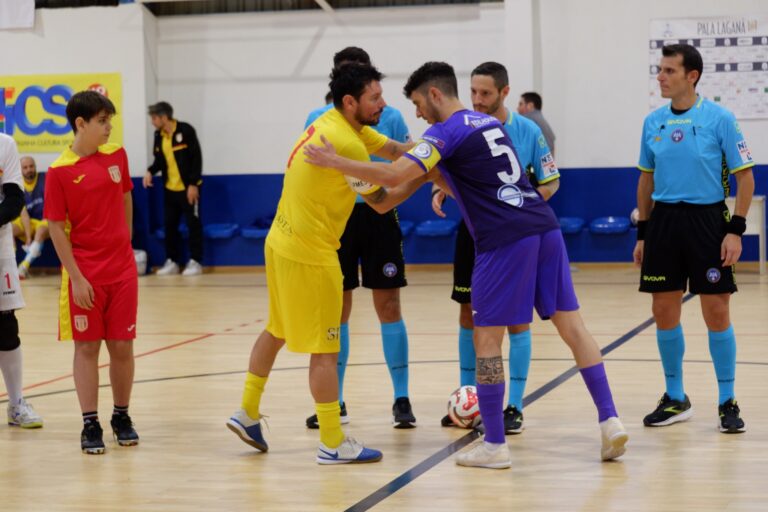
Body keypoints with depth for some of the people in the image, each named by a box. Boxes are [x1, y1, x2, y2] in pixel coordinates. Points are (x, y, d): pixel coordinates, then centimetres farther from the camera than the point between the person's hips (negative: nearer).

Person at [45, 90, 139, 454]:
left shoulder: (116, 155, 3)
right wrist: (76, 278, -12)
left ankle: (121, 417, 21)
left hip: (122, 269, 4)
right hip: (85, 274, -4)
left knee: (122, 345, 7)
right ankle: (90, 425, 7)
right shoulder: (60, 172, -10)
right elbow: (57, 229, -9)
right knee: (87, 347, 2)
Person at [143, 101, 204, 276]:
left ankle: (195, 261, 7)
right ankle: (172, 261, 17)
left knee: (193, 224, 0)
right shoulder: (159, 136, 6)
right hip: (170, 188, 6)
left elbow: (196, 158, -13)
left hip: (188, 187, -6)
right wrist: (151, 171, -6)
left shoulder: (185, 130, -13)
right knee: (170, 225, 8)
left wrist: (193, 184, -16)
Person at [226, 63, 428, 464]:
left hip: (282, 242, 10)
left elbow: (394, 150, 5)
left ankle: (247, 414, 31)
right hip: (310, 254, -10)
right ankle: (332, 444, 5)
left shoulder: (334, 123, 5)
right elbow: (382, 202, -14)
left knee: (277, 330, 22)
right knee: (324, 349, -2)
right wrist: (422, 178, -7)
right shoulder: (346, 143, -22)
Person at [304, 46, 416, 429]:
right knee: (336, 309, 6)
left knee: (388, 306, -1)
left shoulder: (389, 118, -2)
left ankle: (402, 400, 7)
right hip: (335, 218, 1)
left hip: (378, 216, -1)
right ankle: (335, 402, 15)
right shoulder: (319, 119, 1)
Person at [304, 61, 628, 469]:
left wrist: (334, 162, -6)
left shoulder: (446, 132, -3)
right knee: (571, 326, 8)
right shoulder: (489, 124, 22)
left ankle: (494, 445, 5)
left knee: (486, 339, 2)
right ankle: (609, 420, 2)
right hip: (544, 228, 7)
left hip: (505, 240, -7)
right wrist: (432, 172, 26)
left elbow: (394, 175, -15)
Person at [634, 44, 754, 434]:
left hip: (707, 219, -4)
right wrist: (642, 233, 13)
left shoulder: (718, 119, -7)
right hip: (664, 221, 4)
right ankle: (675, 399, 19)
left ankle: (727, 402, 8)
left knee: (716, 313, -3)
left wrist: (736, 230, -12)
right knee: (664, 311, 6)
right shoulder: (653, 123, 6)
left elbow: (745, 176, -5)